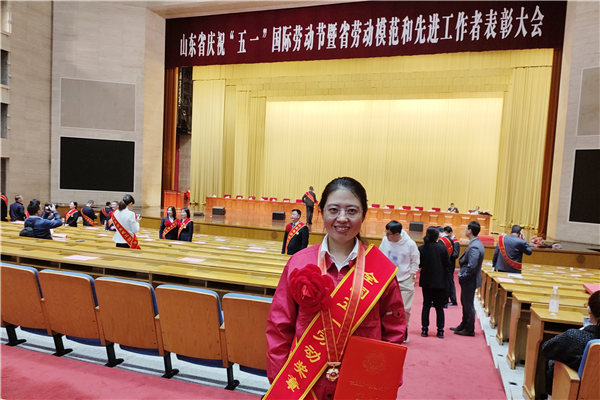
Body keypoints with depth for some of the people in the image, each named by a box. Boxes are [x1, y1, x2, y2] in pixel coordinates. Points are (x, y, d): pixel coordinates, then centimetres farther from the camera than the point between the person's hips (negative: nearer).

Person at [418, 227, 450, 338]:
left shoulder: (421, 248, -10)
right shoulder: (442, 247, -12)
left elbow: (419, 264, -4)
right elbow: (448, 264, -6)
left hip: (426, 281, 1)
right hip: (440, 281, -1)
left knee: (426, 305, 11)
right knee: (439, 306, 10)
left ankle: (424, 329, 12)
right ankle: (440, 331, 13)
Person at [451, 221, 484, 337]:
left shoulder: (474, 247, -25)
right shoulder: (475, 243, 7)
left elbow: (471, 266, -28)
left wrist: (462, 276, -16)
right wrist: (462, 275, 11)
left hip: (469, 280, -10)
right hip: (468, 280, 10)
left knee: (468, 305, 4)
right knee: (465, 303, 21)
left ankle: (469, 330, 17)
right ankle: (464, 325, 34)